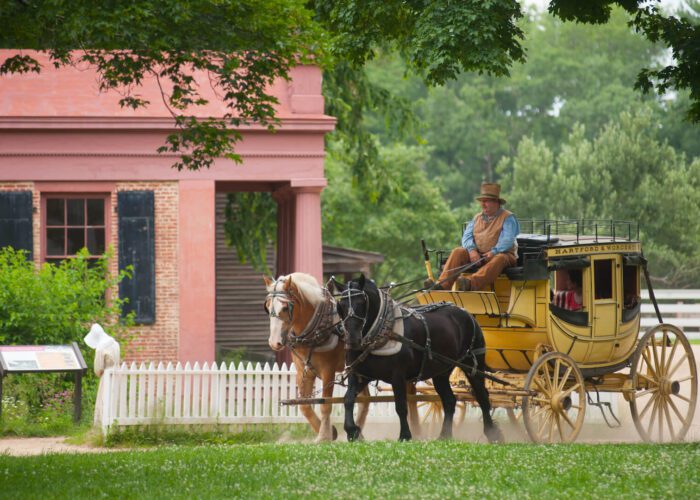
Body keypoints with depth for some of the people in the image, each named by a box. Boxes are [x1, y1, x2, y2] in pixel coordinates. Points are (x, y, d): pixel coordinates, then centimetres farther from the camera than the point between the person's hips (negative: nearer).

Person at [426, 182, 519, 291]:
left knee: (499, 259, -40)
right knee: (458, 252, -18)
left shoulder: (508, 218, 1)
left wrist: (494, 252, -30)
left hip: (502, 254, -5)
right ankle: (442, 285, -36)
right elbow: (467, 237, 8)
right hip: (478, 255, 5)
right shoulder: (477, 218, 19)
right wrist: (472, 250, -14)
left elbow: (507, 240, -14)